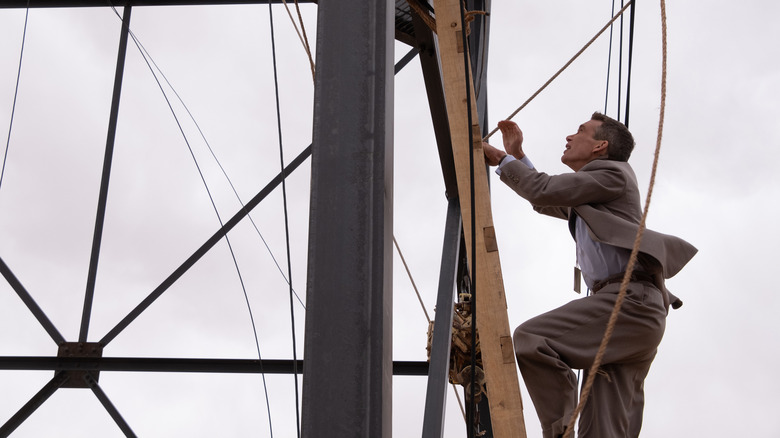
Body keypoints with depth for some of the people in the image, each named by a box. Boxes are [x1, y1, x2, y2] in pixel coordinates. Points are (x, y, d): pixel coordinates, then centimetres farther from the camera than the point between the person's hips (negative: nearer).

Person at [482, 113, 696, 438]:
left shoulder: (612, 172, 4)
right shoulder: (584, 195, 32)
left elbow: (545, 190, -5)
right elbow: (546, 203, 45)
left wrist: (502, 161, 8)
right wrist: (517, 156, 38)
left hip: (630, 299, -10)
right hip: (624, 304, 10)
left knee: (529, 339, -23)